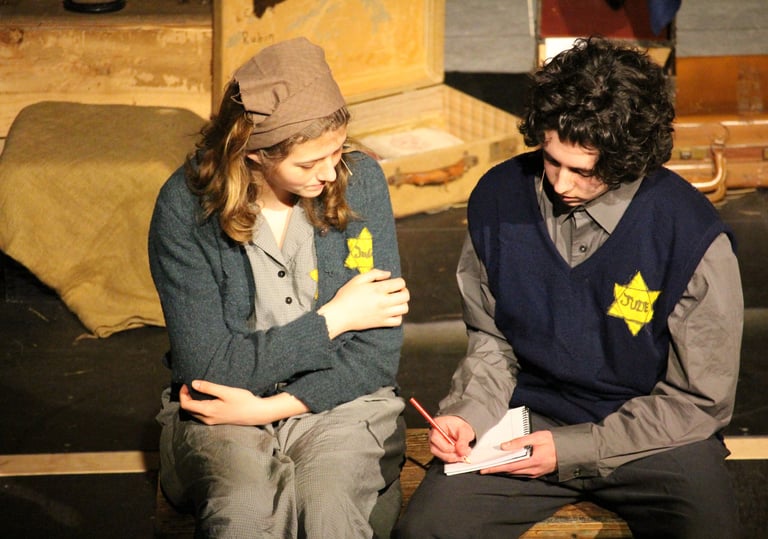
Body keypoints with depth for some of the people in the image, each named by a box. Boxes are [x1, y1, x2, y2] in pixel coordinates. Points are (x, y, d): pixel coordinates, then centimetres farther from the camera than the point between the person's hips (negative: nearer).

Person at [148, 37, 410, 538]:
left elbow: (379, 356, -5)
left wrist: (269, 407, -14)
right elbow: (208, 369, -10)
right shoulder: (186, 206, -10)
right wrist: (333, 318, -9)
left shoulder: (360, 181, -6)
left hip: (339, 403, 1)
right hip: (220, 411, 0)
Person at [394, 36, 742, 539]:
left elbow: (700, 401, -8)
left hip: (652, 436, -2)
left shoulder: (692, 235, -16)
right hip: (530, 417, 3)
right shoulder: (498, 198, -3)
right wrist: (469, 414, -8)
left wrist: (571, 450, -14)